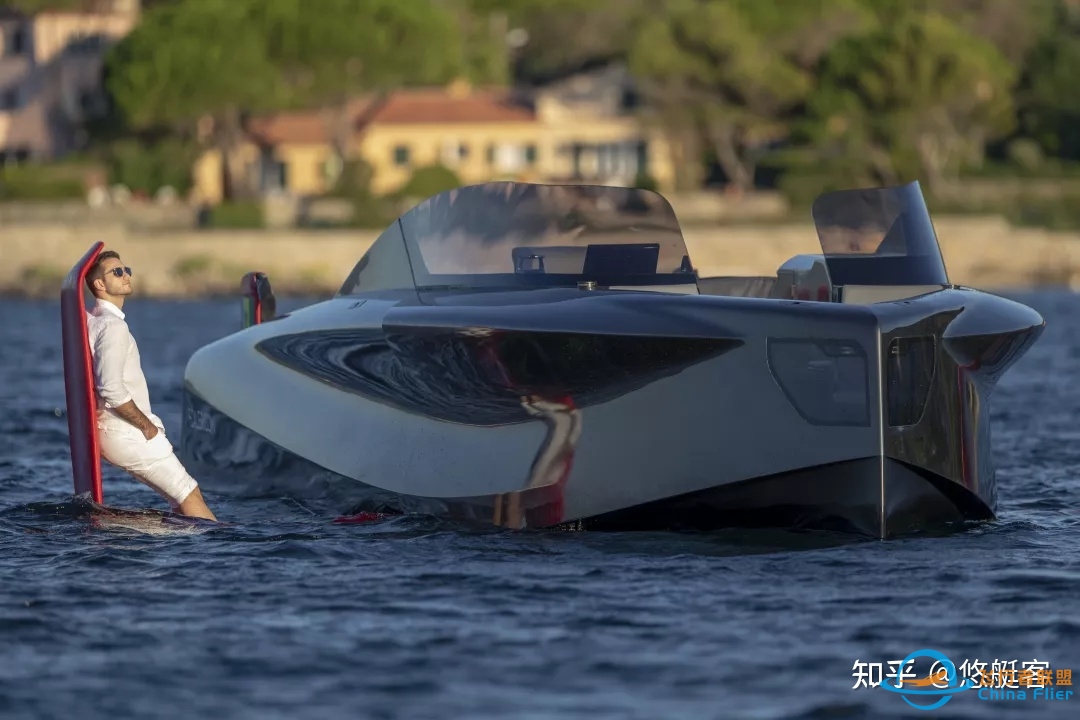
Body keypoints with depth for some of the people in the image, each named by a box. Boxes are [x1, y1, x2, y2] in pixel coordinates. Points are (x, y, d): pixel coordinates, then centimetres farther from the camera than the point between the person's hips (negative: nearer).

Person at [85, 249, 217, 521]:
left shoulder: (93, 322, 13)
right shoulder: (112, 326, -19)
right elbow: (112, 389, -28)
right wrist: (147, 425, -16)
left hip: (114, 433, 10)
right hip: (129, 436, -10)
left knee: (182, 495, 14)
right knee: (190, 495, -4)